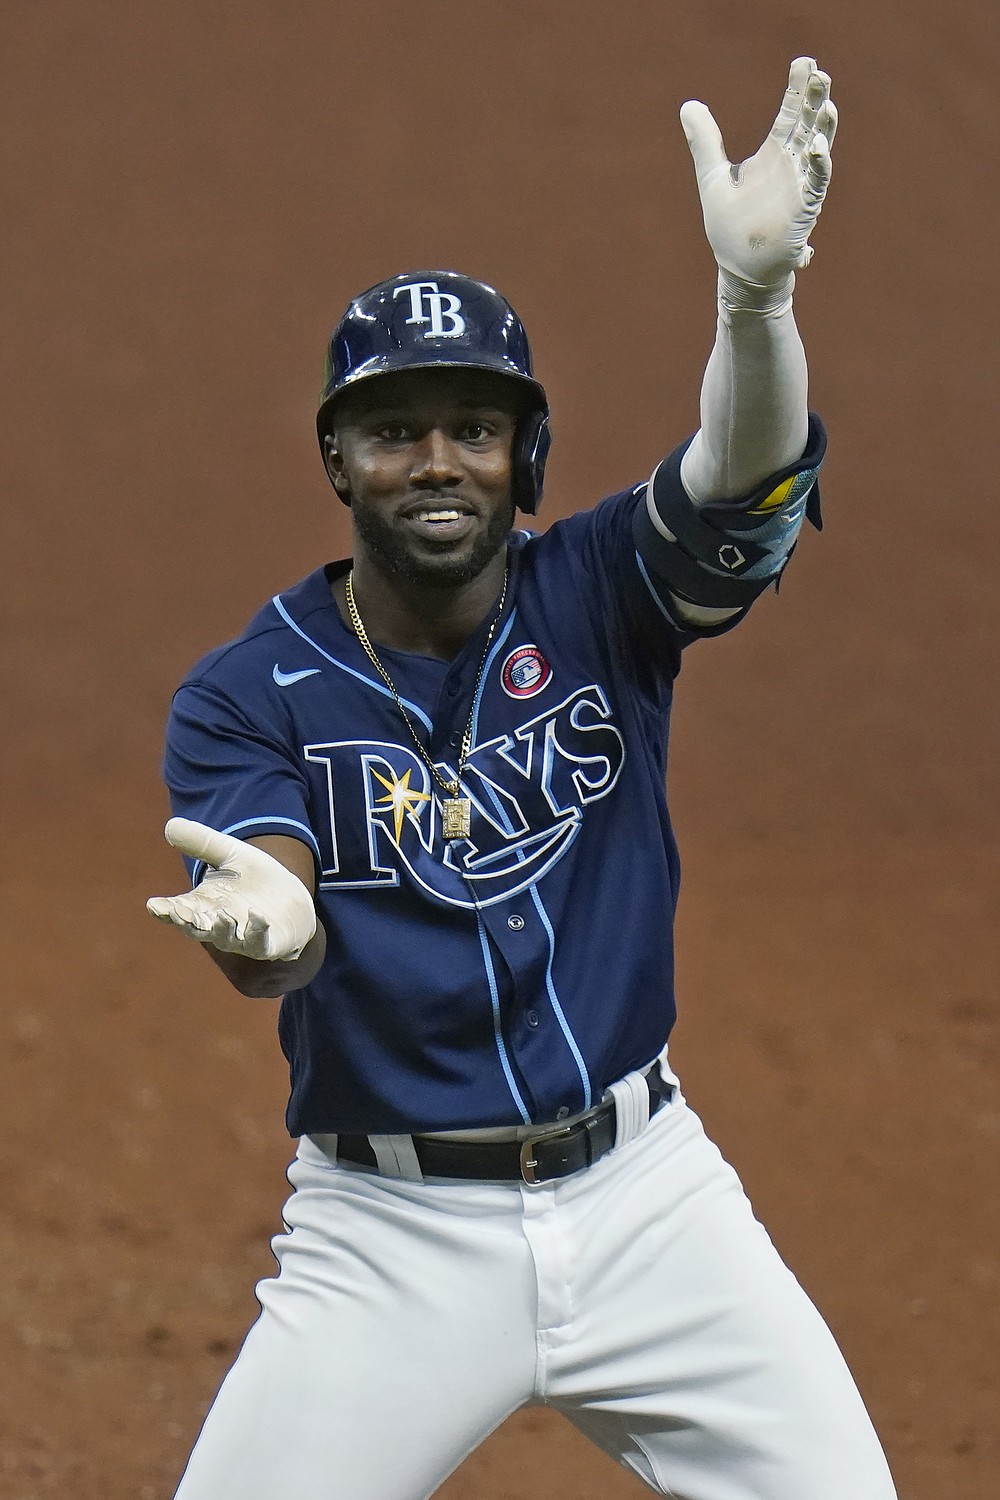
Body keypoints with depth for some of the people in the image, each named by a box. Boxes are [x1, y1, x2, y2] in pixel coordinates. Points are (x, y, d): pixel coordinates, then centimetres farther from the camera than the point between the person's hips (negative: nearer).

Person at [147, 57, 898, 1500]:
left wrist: (755, 294, -44)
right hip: (394, 1236, -1)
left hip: (643, 1199, 2)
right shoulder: (247, 695, -5)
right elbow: (277, 942, -21)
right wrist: (259, 927, -48)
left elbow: (746, 483, -22)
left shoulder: (598, 597, -2)